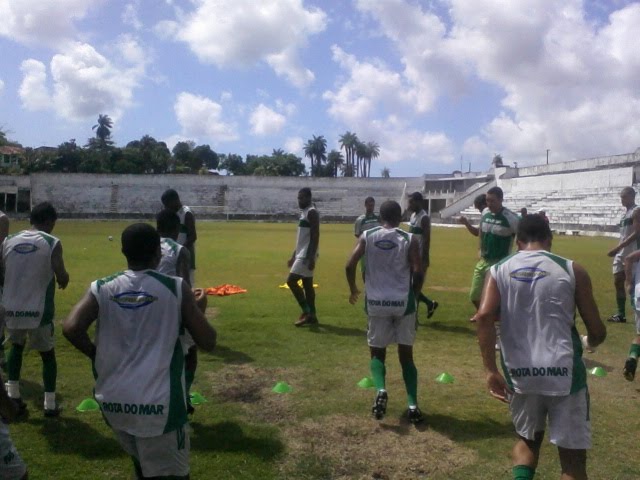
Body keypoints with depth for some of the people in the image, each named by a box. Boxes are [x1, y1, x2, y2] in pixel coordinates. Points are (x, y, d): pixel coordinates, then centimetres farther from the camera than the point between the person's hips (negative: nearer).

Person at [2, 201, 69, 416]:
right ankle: (50, 405, 17)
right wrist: (64, 277, 6)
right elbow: (62, 279, -17)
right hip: (38, 312, -3)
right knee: (48, 354, 16)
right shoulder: (52, 243, -10)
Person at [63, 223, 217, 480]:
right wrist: (199, 309, 14)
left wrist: (99, 355, 4)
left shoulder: (101, 288, 1)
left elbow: (71, 329, -14)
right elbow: (207, 342, -5)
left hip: (112, 400, 4)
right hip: (159, 403, -4)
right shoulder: (176, 288, -4)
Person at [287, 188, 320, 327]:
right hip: (302, 254, 10)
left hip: (307, 255, -10)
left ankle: (306, 312, -5)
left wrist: (311, 258, -26)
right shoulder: (304, 213, 17)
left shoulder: (312, 212, -13)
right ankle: (312, 316, 15)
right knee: (307, 285, 10)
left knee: (291, 281, -11)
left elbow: (315, 237, -21)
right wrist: (293, 256, 23)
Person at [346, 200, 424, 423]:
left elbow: (350, 266, -5)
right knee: (406, 354, 12)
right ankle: (412, 404, 4)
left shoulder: (367, 236, 0)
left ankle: (380, 390, -10)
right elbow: (418, 272, -10)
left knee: (377, 351, 15)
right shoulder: (410, 239, -3)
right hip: (403, 302, 0)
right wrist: (413, 295, 8)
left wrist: (353, 289, 13)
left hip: (376, 302, 1)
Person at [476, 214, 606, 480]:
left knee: (528, 439, 26)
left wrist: (491, 371, -7)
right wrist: (589, 342, 26)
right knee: (573, 455, 12)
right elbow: (597, 331, 3)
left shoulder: (499, 270, 5)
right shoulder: (571, 269, 2)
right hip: (564, 372, -2)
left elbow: (484, 316, -11)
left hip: (520, 373, 2)